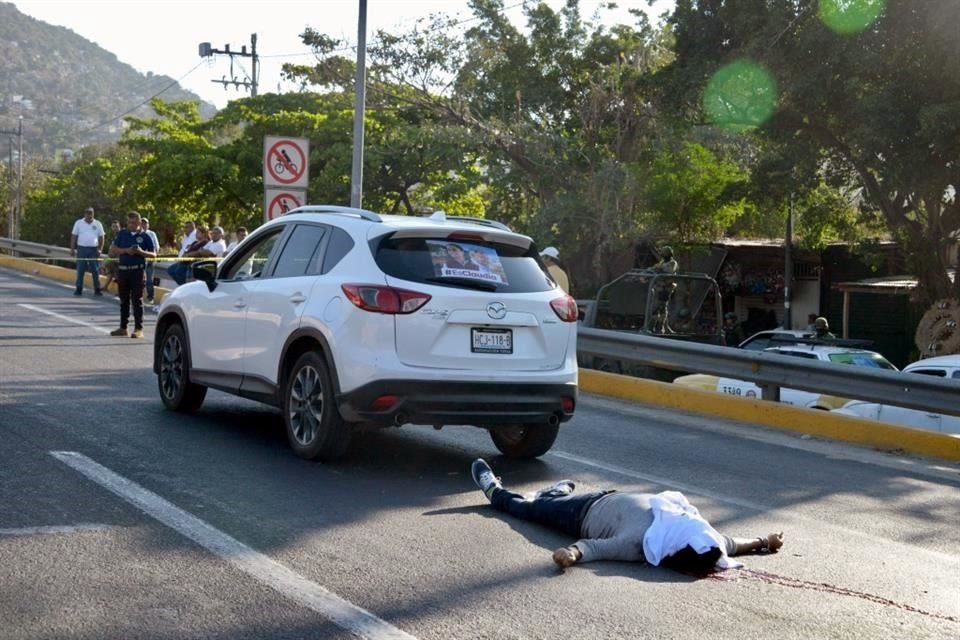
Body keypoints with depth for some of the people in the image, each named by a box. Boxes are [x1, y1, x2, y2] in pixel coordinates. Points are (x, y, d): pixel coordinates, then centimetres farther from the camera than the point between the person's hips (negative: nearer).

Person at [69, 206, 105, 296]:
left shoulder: (98, 224, 6)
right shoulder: (79, 223, 5)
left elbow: (101, 237, 7)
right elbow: (74, 236, 4)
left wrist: (100, 249, -3)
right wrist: (72, 249, -2)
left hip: (94, 249, 0)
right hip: (82, 248, 0)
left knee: (95, 270, 1)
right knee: (80, 270, 1)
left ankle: (97, 289, 8)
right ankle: (78, 289, 7)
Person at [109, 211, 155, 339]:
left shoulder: (144, 237, 1)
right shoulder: (122, 234, 9)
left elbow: (153, 254, 1)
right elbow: (112, 250, 4)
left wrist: (141, 252, -16)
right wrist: (126, 250, -11)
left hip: (137, 271, -4)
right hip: (122, 270, 4)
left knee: (137, 300, -4)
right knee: (124, 300, 11)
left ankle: (139, 329, -3)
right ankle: (123, 327, 19)